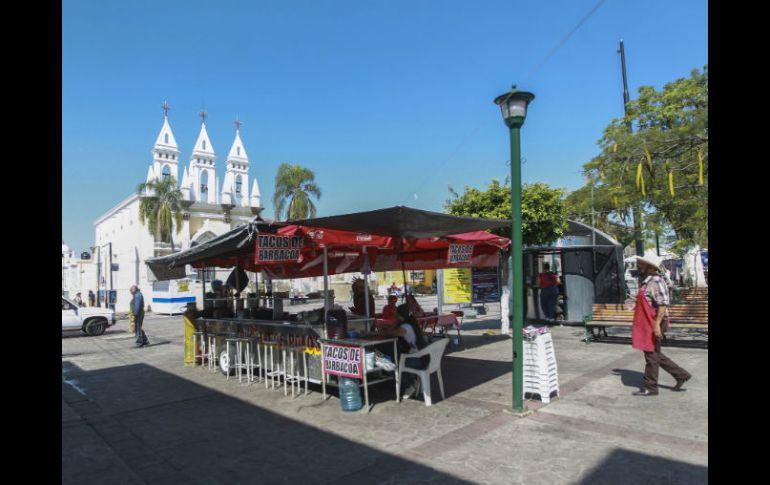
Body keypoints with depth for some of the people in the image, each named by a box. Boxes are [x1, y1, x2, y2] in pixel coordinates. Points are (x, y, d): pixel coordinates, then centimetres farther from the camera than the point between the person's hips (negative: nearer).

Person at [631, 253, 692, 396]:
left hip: (654, 324, -10)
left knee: (651, 355, 1)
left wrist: (657, 324, -25)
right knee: (655, 354, 18)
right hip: (646, 324, 10)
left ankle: (650, 388, 13)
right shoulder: (647, 281, 13)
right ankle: (681, 375, 28)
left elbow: (663, 304, -23)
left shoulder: (656, 281, -17)